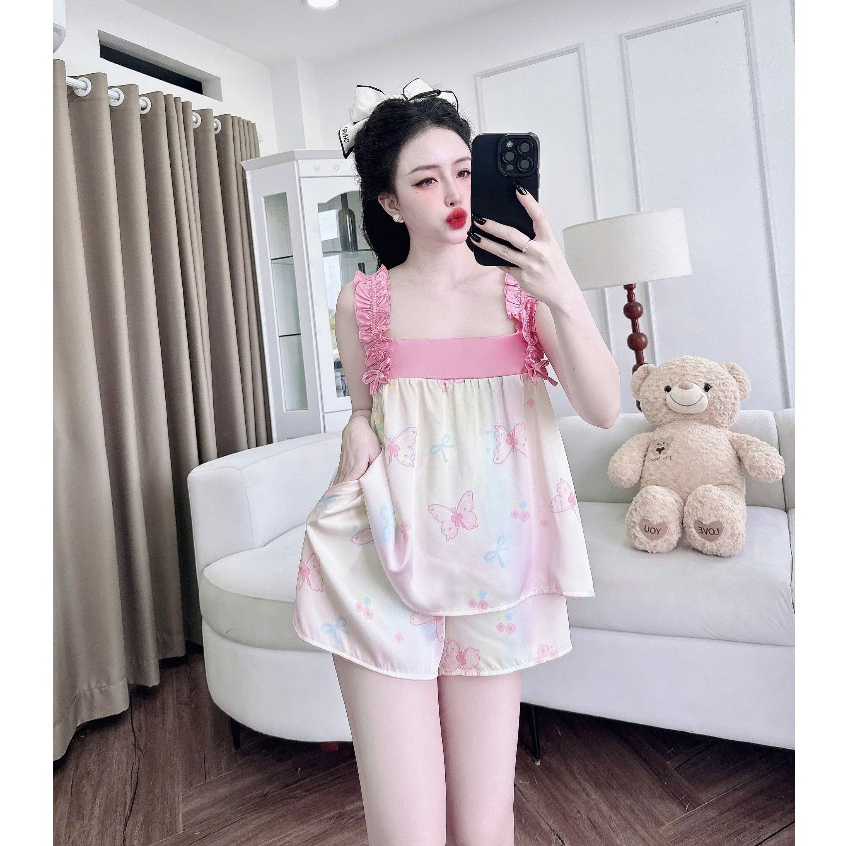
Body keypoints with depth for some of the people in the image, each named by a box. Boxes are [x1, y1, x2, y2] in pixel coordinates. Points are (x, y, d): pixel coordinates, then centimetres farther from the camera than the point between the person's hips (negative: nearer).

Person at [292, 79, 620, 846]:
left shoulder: (521, 286, 3)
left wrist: (564, 296, -22)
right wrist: (357, 431, -5)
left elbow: (603, 408, -8)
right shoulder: (363, 303, 3)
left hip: (496, 566, 1)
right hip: (389, 566, 0)